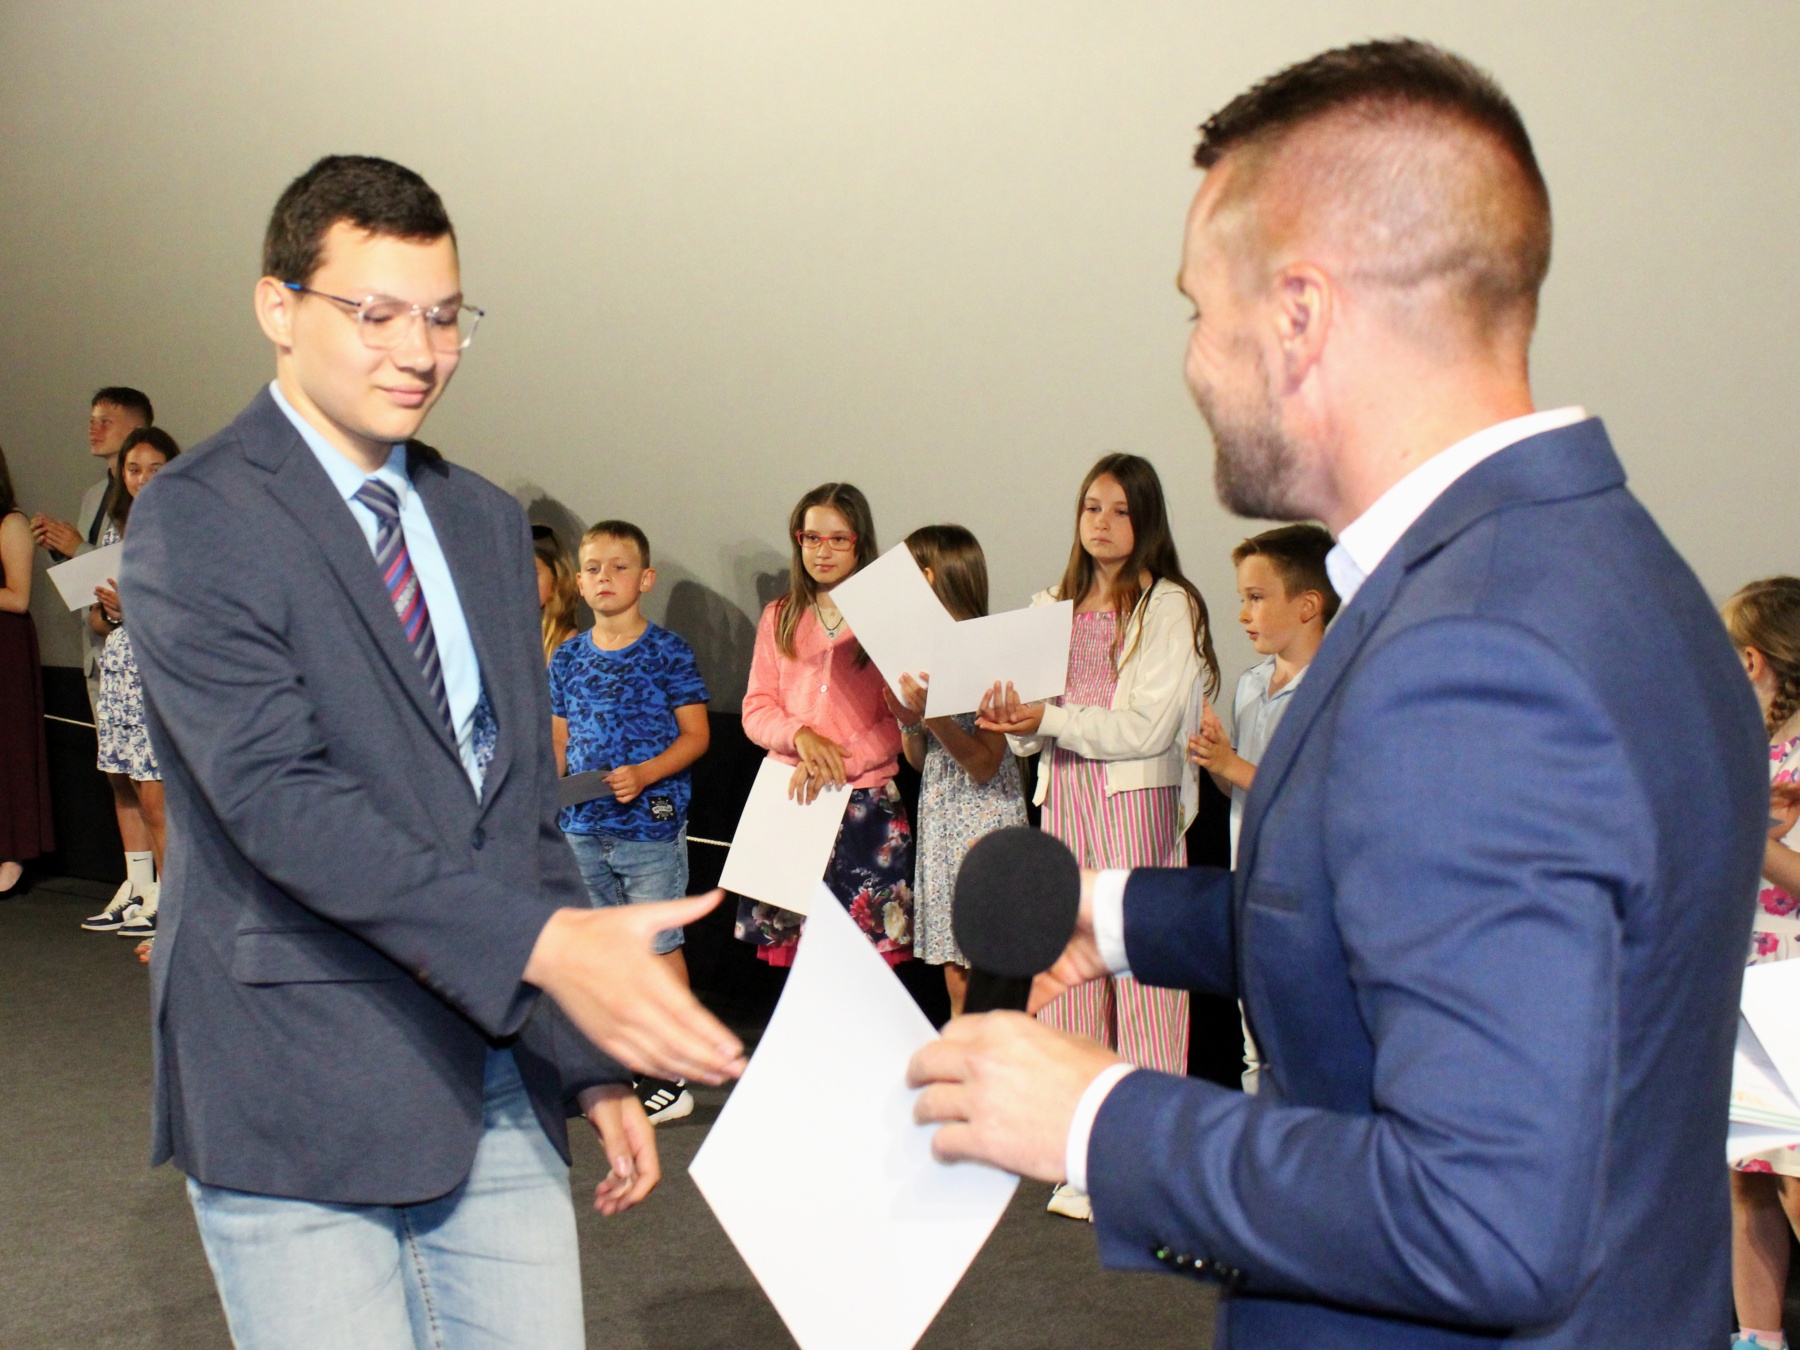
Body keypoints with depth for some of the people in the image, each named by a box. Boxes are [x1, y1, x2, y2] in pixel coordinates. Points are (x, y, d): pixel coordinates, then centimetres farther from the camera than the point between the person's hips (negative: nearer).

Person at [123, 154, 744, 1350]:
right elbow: (278, 794, -21)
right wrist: (544, 942, -31)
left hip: (499, 1084, 6)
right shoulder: (196, 522, -8)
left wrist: (596, 1060, 12)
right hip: (302, 1092, -6)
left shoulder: (486, 522, 13)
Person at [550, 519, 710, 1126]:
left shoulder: (667, 652, -4)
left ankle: (670, 1077, 7)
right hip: (582, 828, 5)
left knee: (659, 944, -1)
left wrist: (643, 774, -19)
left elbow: (696, 735, -5)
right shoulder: (567, 658, 9)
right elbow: (559, 739, 14)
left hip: (652, 824, -5)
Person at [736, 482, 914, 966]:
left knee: (868, 941, -5)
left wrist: (838, 765, -16)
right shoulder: (779, 618, 12)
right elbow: (755, 710, 8)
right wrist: (800, 735, -12)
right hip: (791, 798, 3)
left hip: (867, 800, -3)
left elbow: (901, 721, -5)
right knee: (792, 945, 3)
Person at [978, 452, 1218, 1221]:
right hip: (1064, 799, 6)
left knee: (1140, 978, -5)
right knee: (1069, 978, 6)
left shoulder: (1169, 606, -3)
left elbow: (1147, 727, -12)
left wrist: (1051, 719, -16)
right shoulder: (1053, 608, 16)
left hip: (1138, 801, -6)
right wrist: (1010, 719, -6)